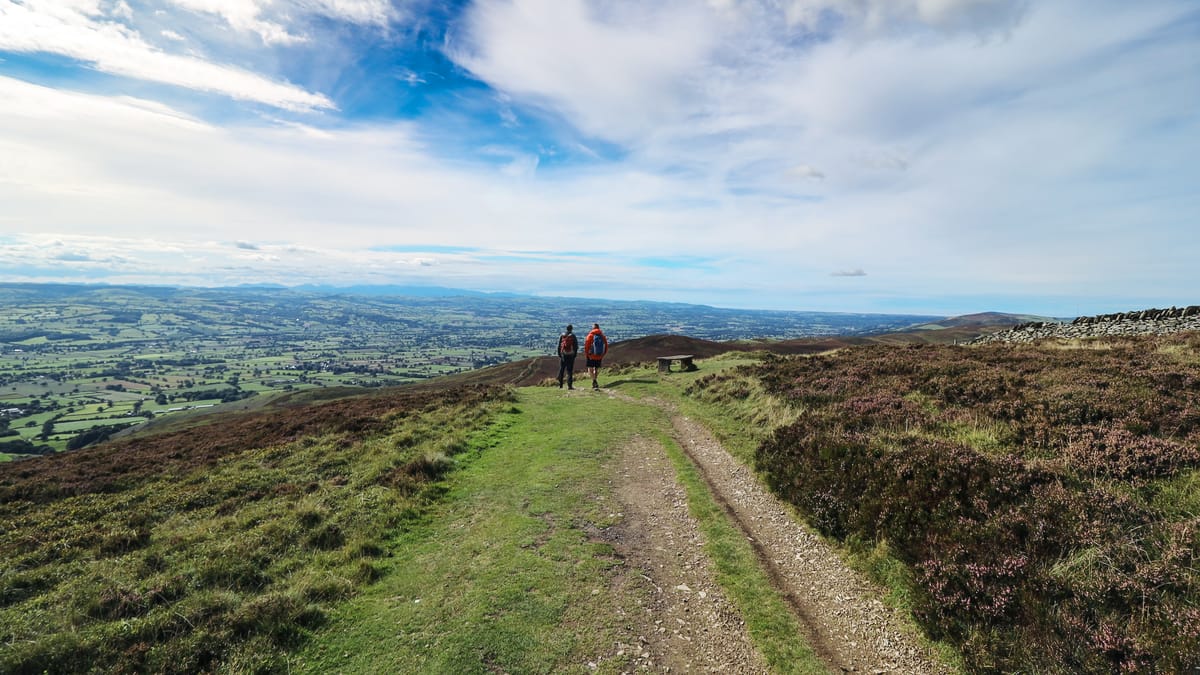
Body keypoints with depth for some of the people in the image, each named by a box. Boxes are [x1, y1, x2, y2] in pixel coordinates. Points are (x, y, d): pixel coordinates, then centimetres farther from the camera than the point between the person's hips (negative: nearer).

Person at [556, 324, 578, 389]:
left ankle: (560, 385, 13)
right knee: (569, 370, -1)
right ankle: (569, 385, -5)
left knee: (561, 370, 11)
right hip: (571, 355, -3)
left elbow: (559, 346, 5)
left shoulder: (562, 336, 3)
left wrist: (559, 354, 12)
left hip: (563, 355, 3)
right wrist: (575, 354, 3)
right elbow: (576, 346, -6)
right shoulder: (573, 336, -5)